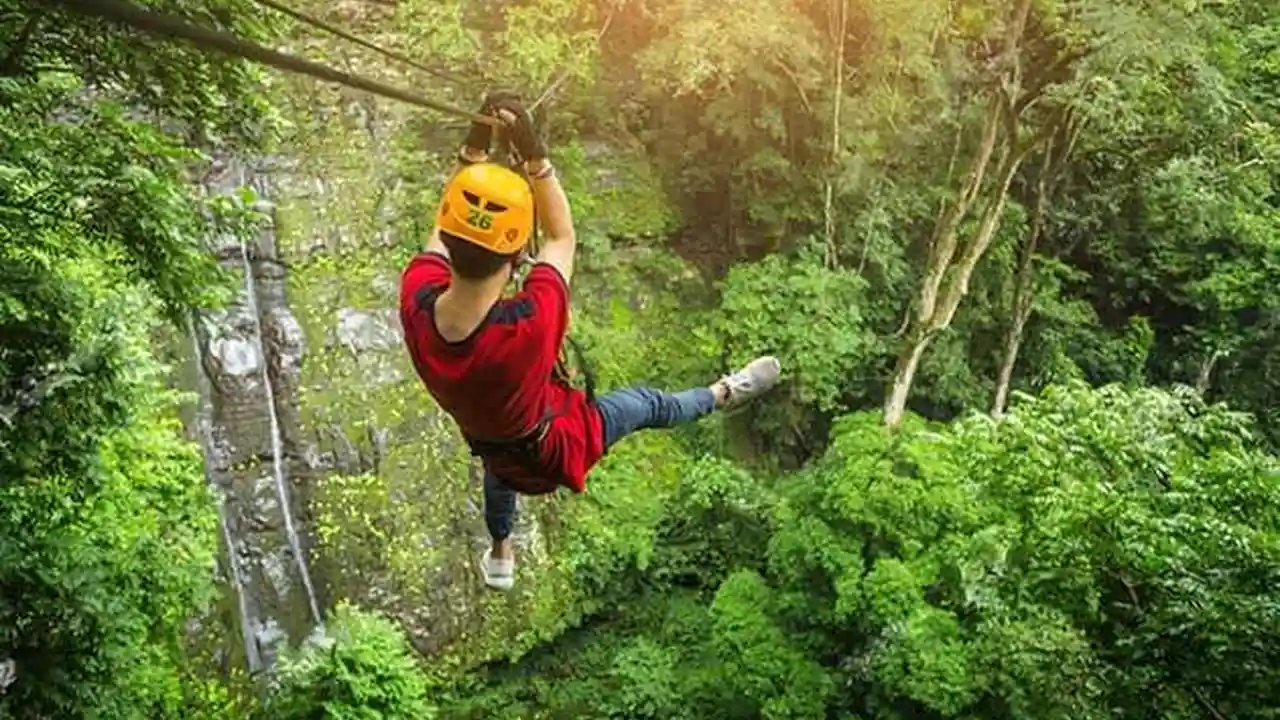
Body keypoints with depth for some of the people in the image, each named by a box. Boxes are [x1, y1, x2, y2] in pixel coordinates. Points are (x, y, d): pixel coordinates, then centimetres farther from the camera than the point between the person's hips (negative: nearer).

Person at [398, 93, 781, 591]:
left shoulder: (416, 300, -35)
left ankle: (499, 558, 71)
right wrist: (533, 152, -27)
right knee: (646, 405, 22)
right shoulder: (531, 323, -47)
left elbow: (447, 225, -14)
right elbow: (561, 237, -27)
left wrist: (474, 146, -16)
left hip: (494, 449, 5)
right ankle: (723, 394, 54)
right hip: (557, 449, -5)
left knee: (499, 464, 42)